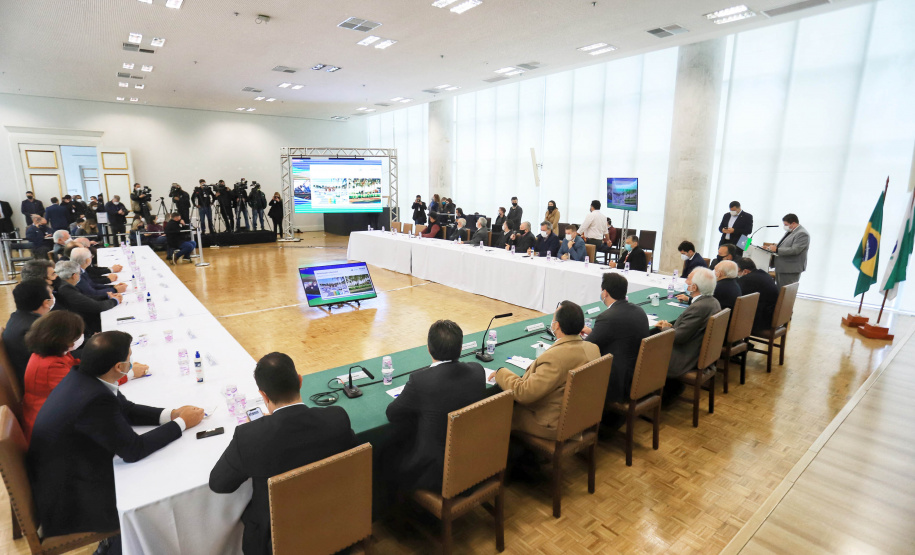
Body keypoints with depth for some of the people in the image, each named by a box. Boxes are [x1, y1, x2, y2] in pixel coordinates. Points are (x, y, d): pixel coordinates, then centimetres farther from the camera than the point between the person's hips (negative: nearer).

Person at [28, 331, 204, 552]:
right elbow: (134, 449, -24)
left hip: (70, 470, 8)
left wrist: (171, 414, -7)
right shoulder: (95, 400, -36)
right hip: (68, 500, -8)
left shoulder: (82, 375, -9)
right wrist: (182, 423, -14)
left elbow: (126, 410, 4)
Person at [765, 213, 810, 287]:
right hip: (781, 268, 10)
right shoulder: (789, 232, 16)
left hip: (790, 270, -10)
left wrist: (776, 249, -22)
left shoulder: (802, 234, -15)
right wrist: (774, 247, 8)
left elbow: (795, 250, -24)